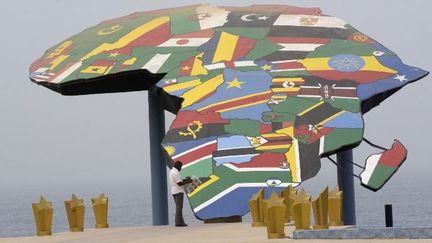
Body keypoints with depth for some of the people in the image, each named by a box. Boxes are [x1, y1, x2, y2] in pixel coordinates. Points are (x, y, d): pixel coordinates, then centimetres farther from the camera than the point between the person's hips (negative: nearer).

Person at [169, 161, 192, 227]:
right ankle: (178, 222, -12)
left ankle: (181, 222, 11)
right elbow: (179, 183, -20)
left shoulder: (171, 171, 16)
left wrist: (186, 179, 15)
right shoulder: (176, 173, -16)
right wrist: (188, 182, -10)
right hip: (178, 192, -10)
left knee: (179, 207, 11)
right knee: (179, 207, -9)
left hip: (174, 192, 10)